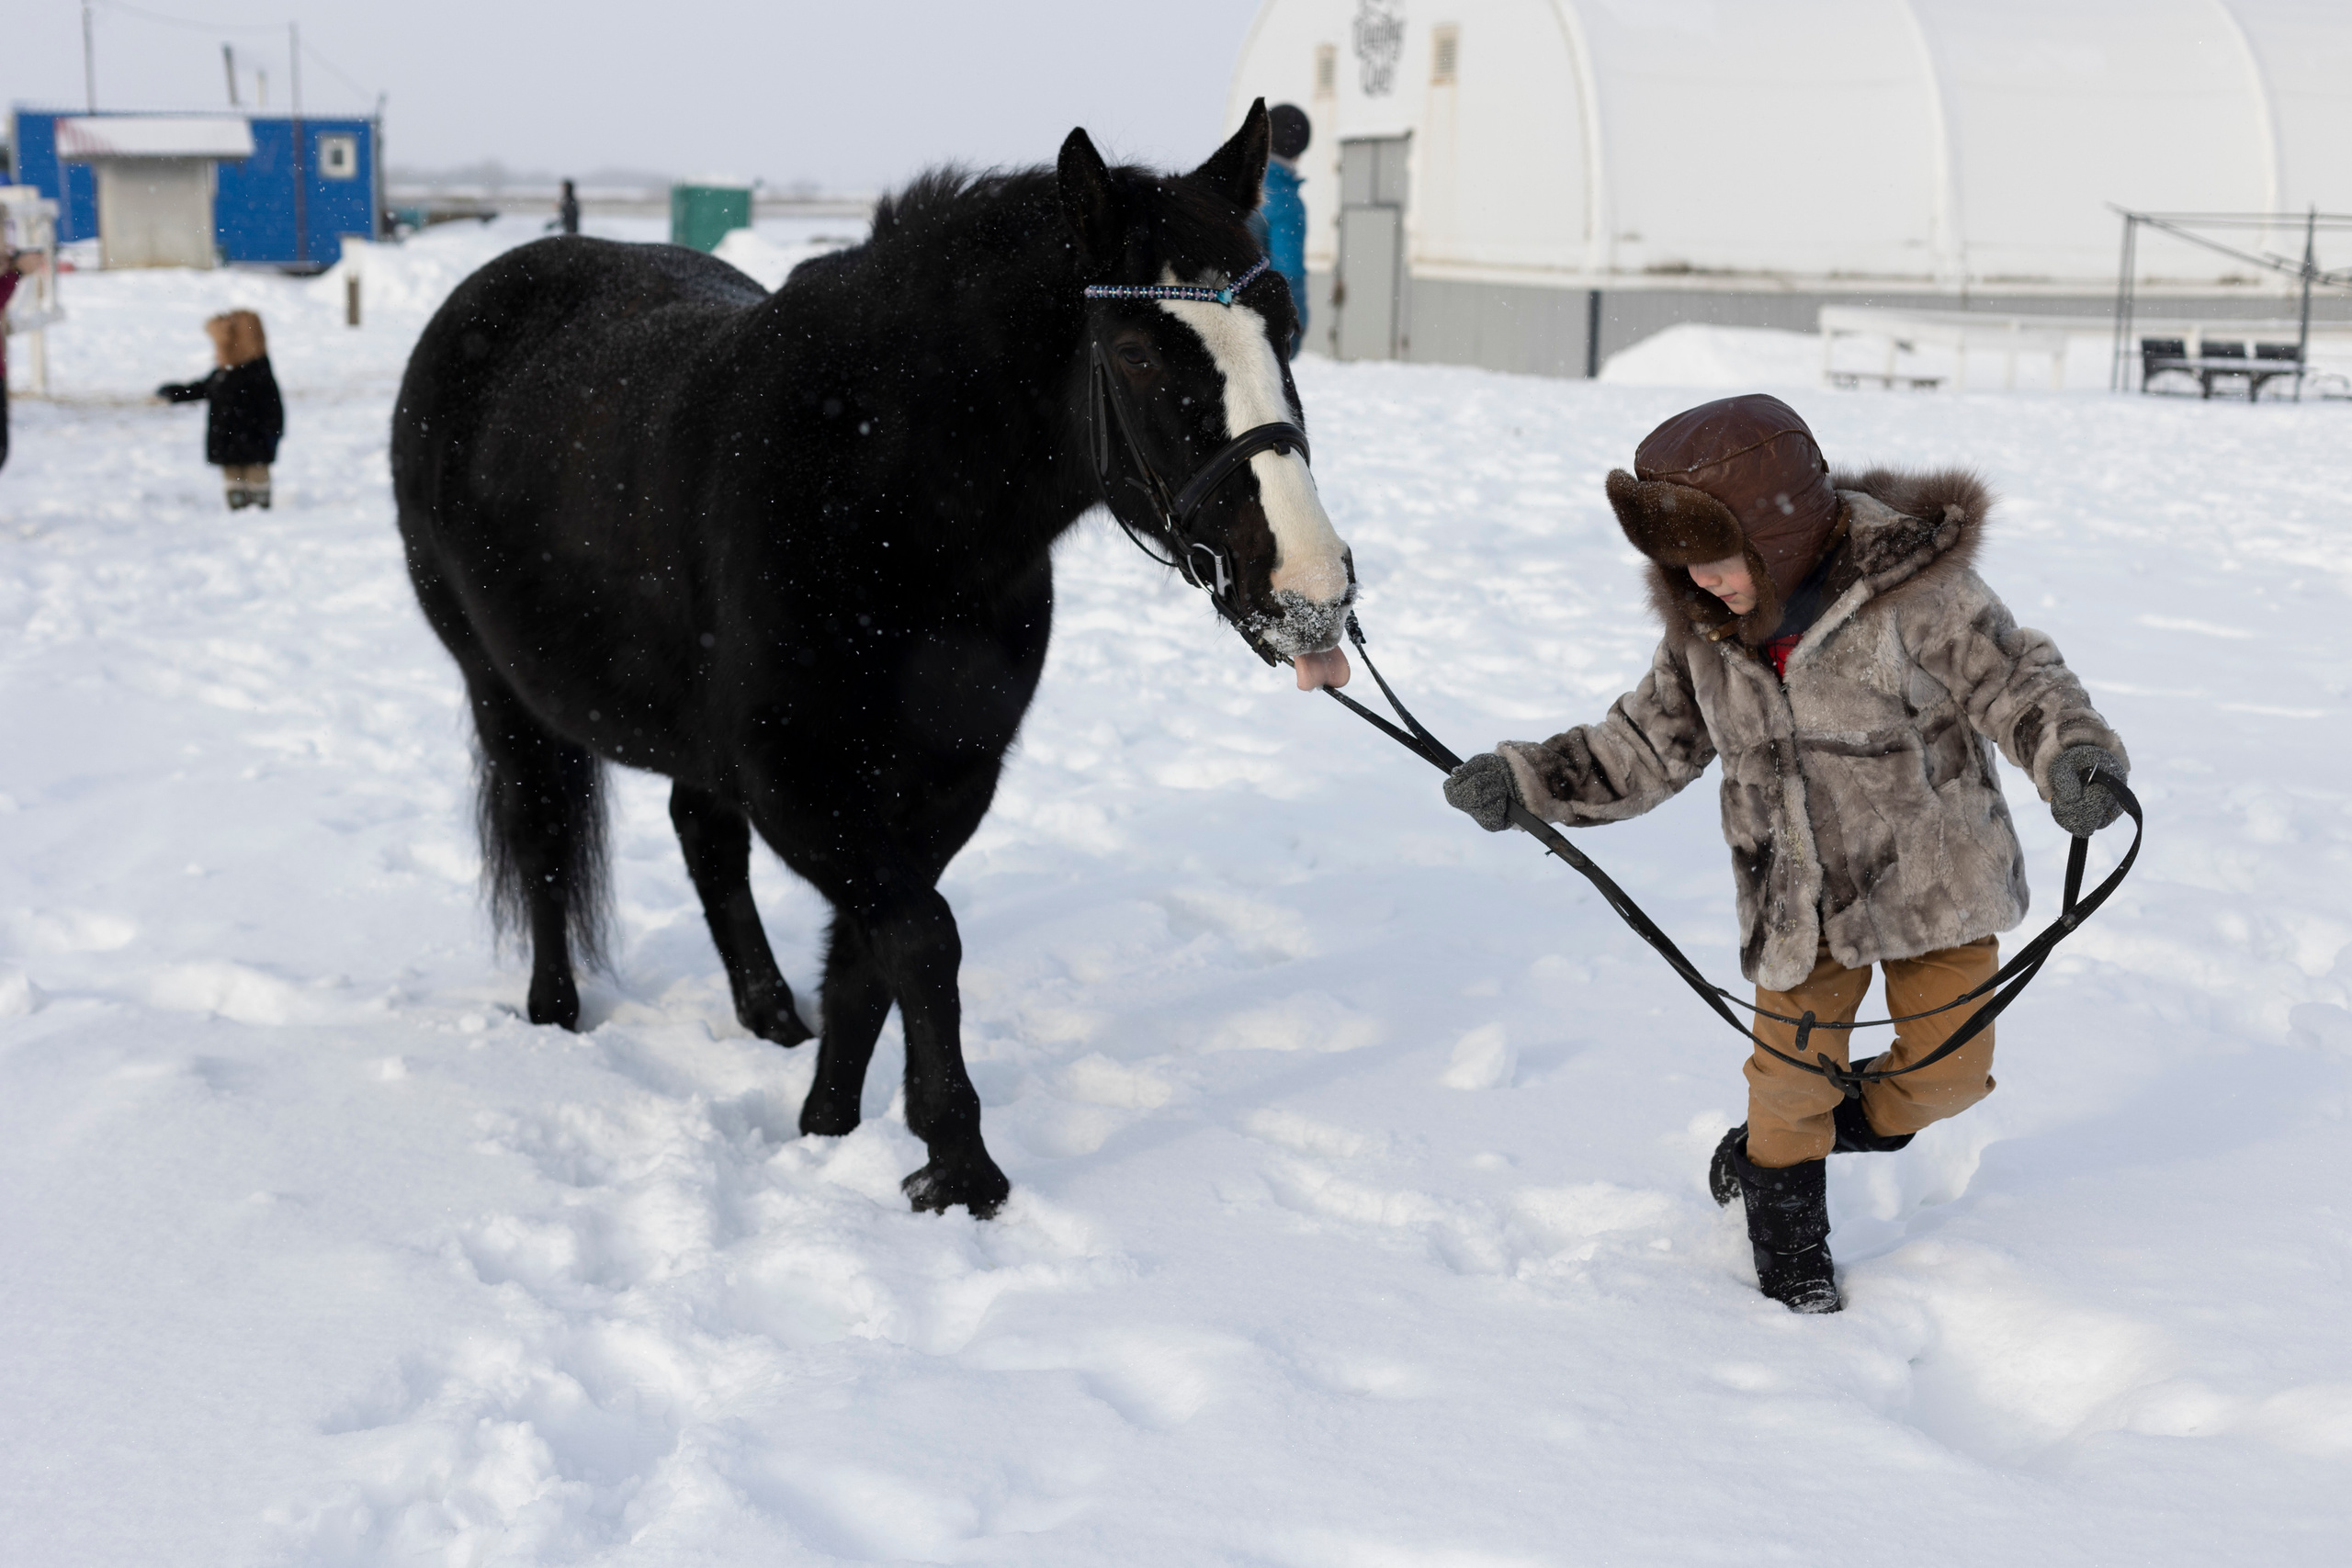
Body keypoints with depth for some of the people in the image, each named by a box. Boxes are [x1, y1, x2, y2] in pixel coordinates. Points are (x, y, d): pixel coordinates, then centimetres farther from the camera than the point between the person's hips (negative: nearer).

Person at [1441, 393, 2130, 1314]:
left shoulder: (1912, 589, -20)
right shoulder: (1702, 625, -4)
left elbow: (2015, 682, -15)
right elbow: (1651, 741, 8)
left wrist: (2075, 757, -35)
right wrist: (1524, 780, 0)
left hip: (1931, 876, -2)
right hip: (1795, 897, 3)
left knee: (1947, 1069, 5)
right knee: (1790, 1082, 3)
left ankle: (1858, 1123, 38)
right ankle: (1787, 1248, 27)